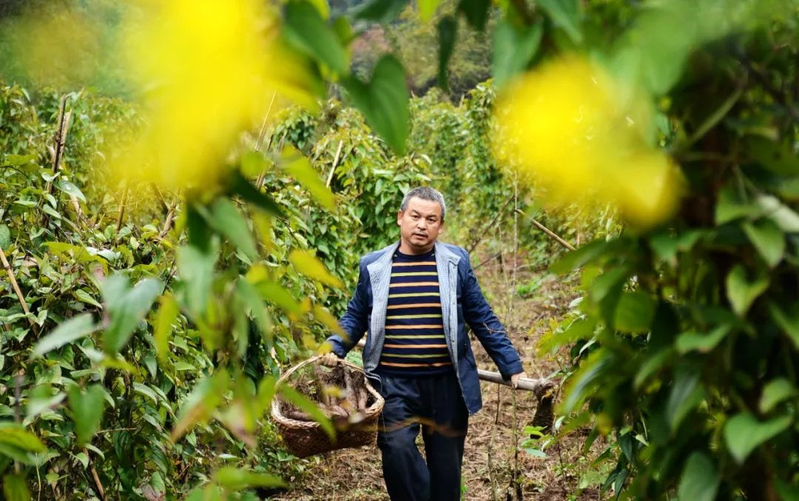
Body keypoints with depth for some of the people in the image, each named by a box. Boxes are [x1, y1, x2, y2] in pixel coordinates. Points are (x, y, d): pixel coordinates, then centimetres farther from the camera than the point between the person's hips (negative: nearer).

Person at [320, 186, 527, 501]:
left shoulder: (456, 262, 2)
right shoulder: (374, 266, 3)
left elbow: (482, 319, 6)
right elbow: (356, 316, 13)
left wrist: (512, 367, 3)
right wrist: (334, 348, -4)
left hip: (447, 384, 1)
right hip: (394, 384, 0)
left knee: (446, 468, 8)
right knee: (397, 448, -21)